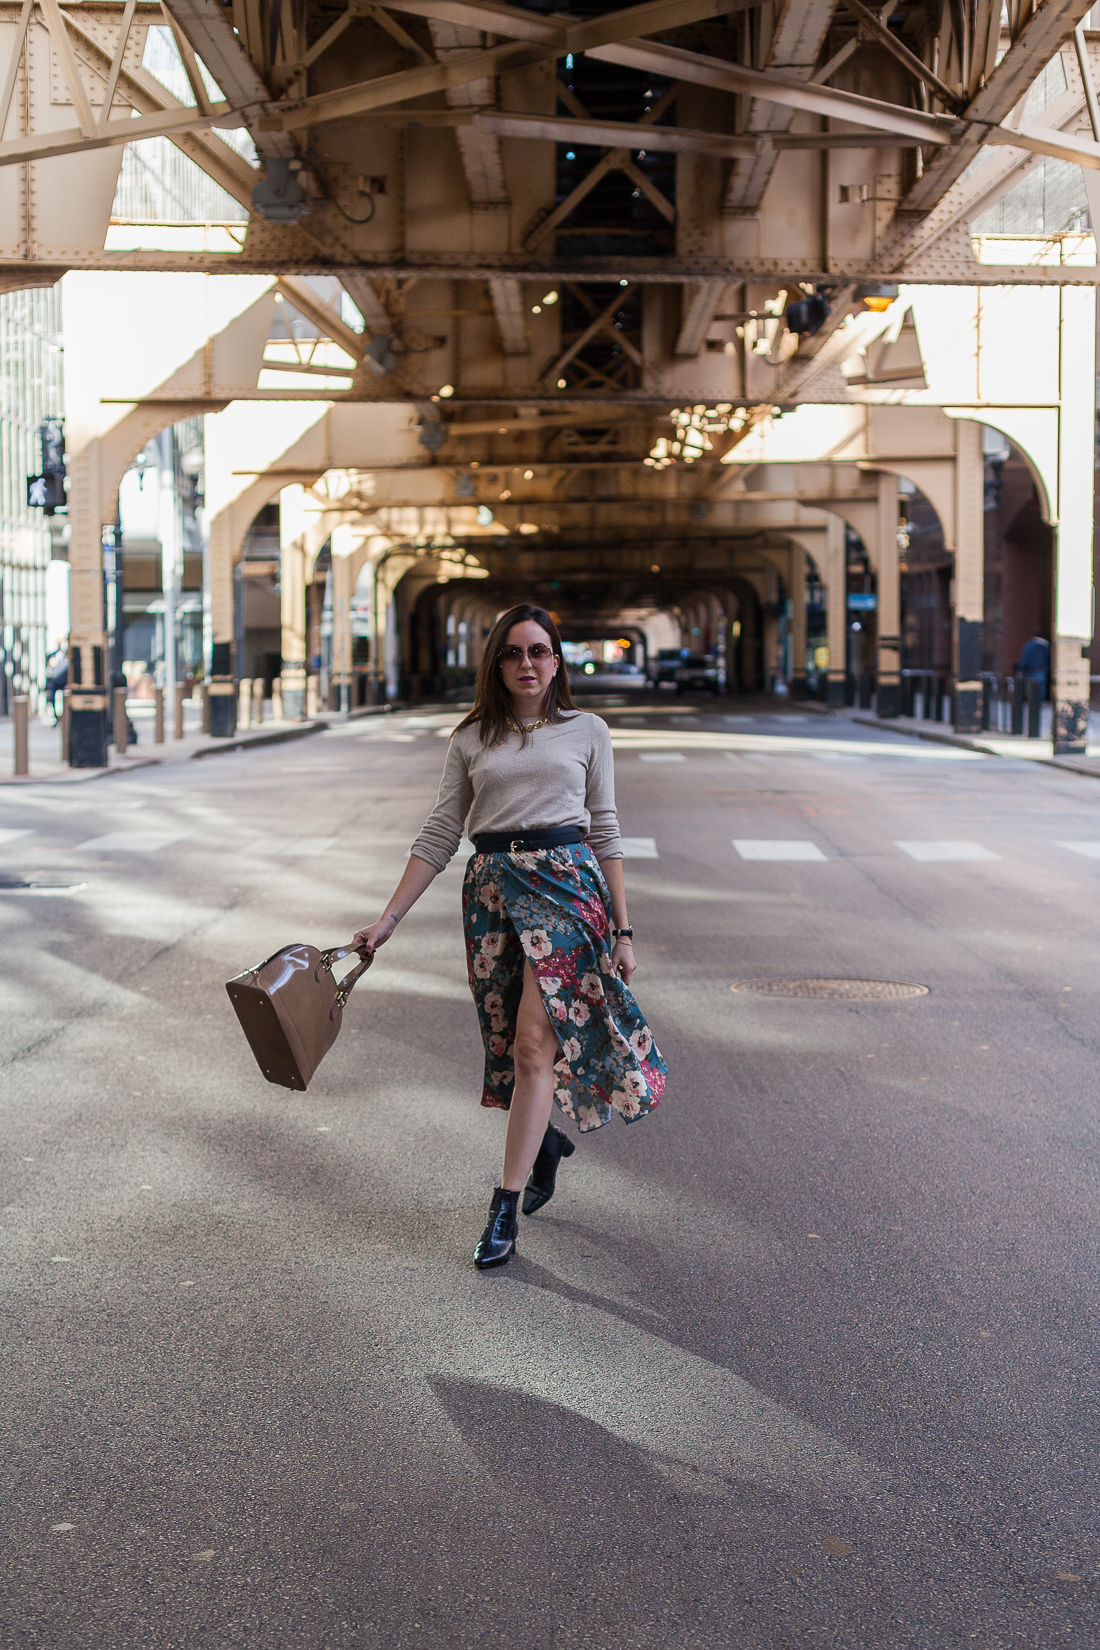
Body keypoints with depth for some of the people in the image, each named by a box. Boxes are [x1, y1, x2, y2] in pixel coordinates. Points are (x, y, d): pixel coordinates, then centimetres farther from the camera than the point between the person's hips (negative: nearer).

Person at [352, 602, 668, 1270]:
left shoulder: (587, 731, 8)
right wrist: (388, 920, 5)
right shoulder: (472, 740, 11)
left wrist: (623, 929, 5)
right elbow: (439, 837, 10)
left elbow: (606, 833, 9)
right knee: (510, 1044, 8)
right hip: (493, 888, 3)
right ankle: (546, 1138, 39)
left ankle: (506, 1209, -9)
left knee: (533, 1043, -12)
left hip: (567, 881, -3)